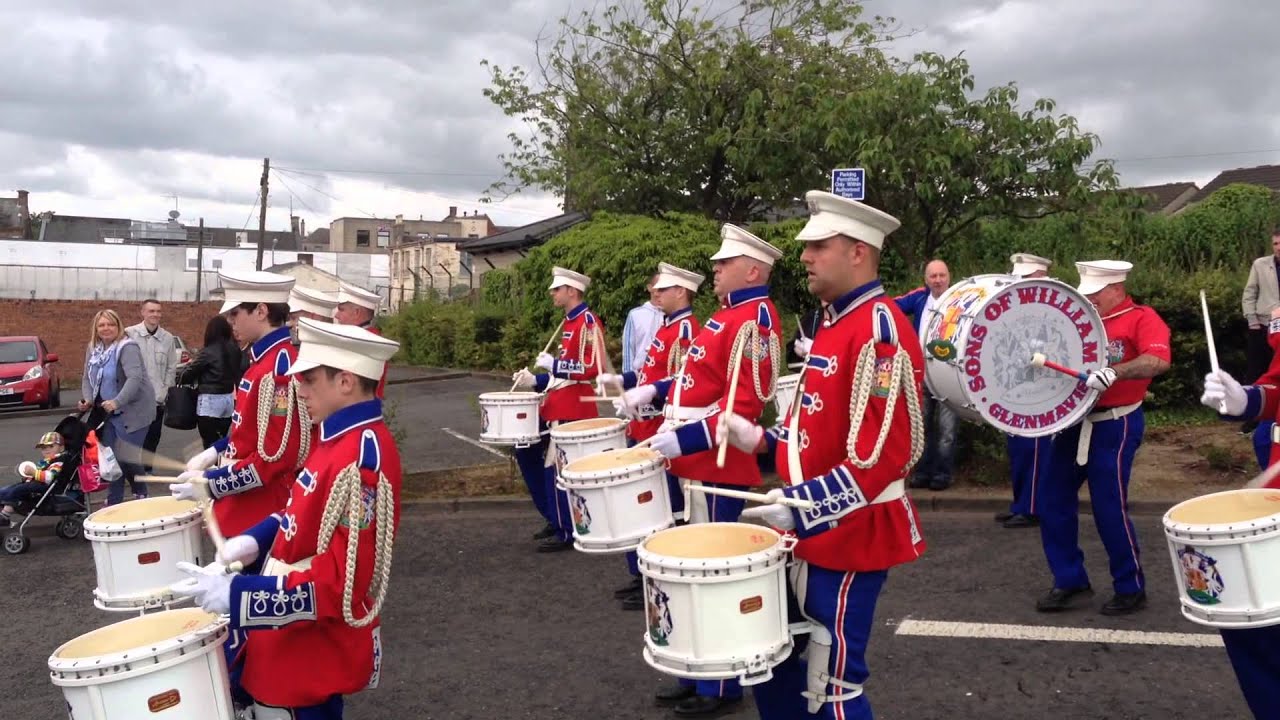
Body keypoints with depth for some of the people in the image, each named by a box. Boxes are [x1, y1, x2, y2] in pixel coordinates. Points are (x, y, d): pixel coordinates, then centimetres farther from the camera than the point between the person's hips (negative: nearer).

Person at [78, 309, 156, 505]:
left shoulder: (127, 348, -15)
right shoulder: (93, 349, 9)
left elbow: (135, 378, -28)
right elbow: (88, 378, 14)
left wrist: (117, 402, -38)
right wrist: (88, 399, -5)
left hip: (133, 411, -7)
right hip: (109, 412, 7)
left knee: (127, 458, -7)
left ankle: (141, 495, 15)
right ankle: (113, 501, 17)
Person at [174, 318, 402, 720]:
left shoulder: (359, 462, -28)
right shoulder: (342, 437, 3)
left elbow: (339, 585, -29)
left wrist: (234, 594, -27)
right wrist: (256, 539, -1)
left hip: (315, 656, -9)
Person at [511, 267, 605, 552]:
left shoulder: (588, 322, -14)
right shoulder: (569, 322, 16)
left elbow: (595, 369, -23)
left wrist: (554, 363, -20)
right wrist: (535, 381, 12)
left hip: (572, 406, -10)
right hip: (556, 403, 11)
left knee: (557, 466, -4)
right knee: (527, 452, 15)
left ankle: (566, 532, 10)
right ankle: (556, 518, 24)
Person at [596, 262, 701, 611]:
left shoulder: (685, 330, -15)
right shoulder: (668, 326, 15)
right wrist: (620, 379, 16)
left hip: (661, 435, -10)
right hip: (644, 430, 10)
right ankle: (644, 576, 27)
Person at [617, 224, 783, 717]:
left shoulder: (753, 321, -16)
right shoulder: (732, 314, 15)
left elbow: (744, 405, -24)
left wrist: (684, 439, -27)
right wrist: (655, 392, 11)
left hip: (717, 466, -10)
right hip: (700, 463, 10)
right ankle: (702, 673, 29)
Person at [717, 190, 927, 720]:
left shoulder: (881, 329, -19)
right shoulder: (835, 322, 12)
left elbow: (886, 453, -26)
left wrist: (804, 506, -28)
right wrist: (762, 440, 8)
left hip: (849, 536, -9)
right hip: (810, 528, 9)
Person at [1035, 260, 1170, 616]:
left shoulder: (1141, 318, -9)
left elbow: (1159, 360, -27)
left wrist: (1115, 372, -41)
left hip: (1114, 426, -7)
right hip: (1074, 422, 7)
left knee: (1109, 509, -3)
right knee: (1053, 502, 7)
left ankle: (1131, 589, 16)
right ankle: (1070, 581, 20)